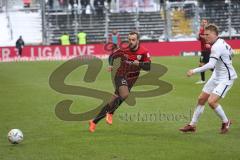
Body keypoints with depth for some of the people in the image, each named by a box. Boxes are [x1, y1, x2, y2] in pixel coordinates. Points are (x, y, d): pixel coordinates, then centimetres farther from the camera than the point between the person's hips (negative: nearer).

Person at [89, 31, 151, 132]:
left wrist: (139, 64, -30)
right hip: (121, 76, -2)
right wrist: (110, 65, -10)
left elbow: (148, 67, -13)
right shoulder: (123, 50, -9)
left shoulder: (144, 52, -10)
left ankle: (94, 121, 13)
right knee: (125, 95, -32)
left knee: (112, 102, 3)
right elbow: (112, 56, 8)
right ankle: (110, 113, -10)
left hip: (131, 80, 2)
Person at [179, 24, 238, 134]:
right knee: (201, 99, 9)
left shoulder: (216, 47, -25)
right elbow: (231, 52, 20)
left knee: (212, 101, -21)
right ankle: (192, 125, 19)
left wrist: (194, 71, -32)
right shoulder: (221, 42, 4)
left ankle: (225, 122, 4)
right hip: (216, 76, 10)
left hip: (226, 78, -10)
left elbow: (211, 65, -35)